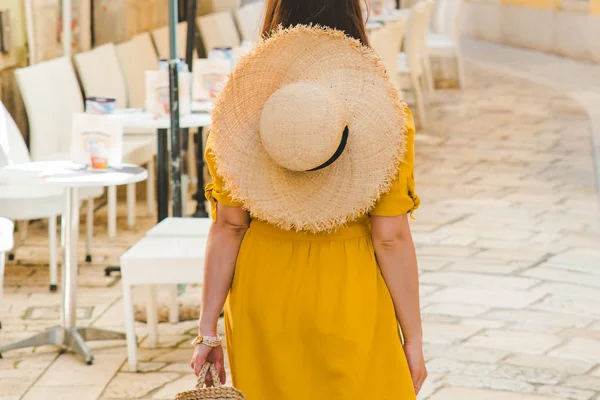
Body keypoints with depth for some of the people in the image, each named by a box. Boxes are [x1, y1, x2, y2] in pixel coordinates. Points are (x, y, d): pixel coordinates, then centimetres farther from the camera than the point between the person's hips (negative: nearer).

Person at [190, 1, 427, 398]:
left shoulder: (242, 100, -5)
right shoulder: (381, 109, -11)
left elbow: (228, 226, -4)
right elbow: (391, 238, -11)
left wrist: (208, 330, 1)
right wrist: (413, 338, -2)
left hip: (262, 296, 3)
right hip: (348, 303, -2)